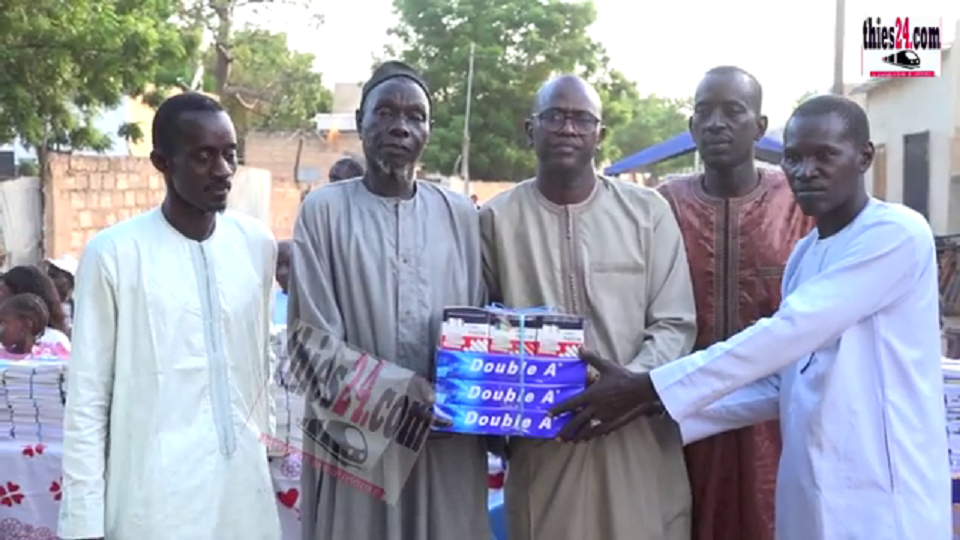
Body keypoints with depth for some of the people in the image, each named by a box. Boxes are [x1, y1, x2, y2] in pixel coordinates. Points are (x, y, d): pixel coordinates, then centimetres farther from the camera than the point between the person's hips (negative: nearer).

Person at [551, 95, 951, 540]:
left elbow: (787, 333, -21)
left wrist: (649, 389, -21)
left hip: (883, 498, -7)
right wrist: (661, 405, -1)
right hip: (809, 491, 7)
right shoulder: (803, 254, 13)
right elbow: (782, 384, 10)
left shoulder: (897, 234, -13)